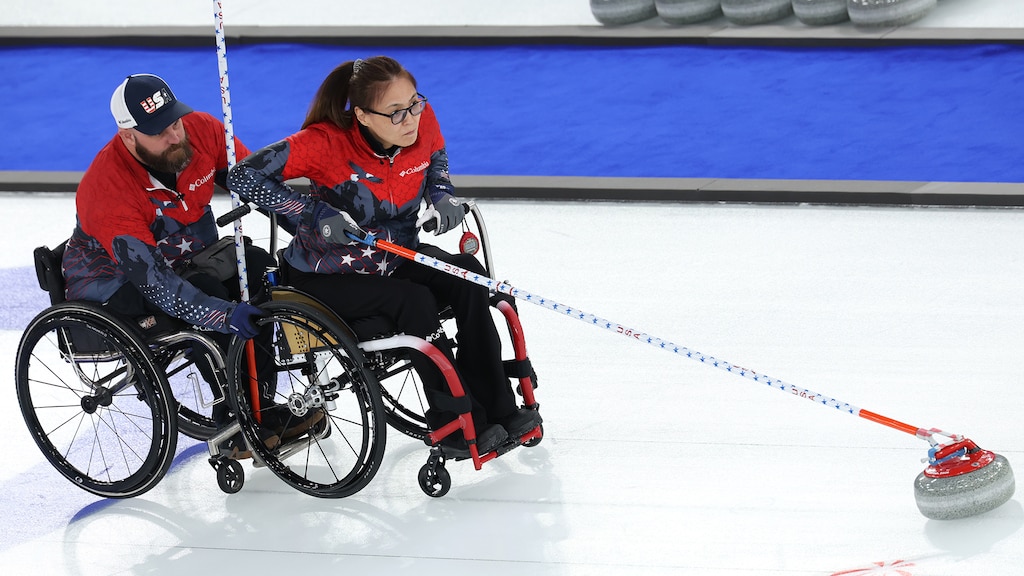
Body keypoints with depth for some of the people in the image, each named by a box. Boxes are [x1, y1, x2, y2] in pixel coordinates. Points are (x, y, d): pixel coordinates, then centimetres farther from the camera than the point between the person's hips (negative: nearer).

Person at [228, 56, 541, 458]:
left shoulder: (422, 122, -12)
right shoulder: (328, 142, -28)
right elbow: (244, 175, -28)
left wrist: (442, 195, -6)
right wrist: (314, 214, -30)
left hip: (395, 258, 6)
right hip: (326, 277, -6)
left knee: (468, 277, -18)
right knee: (414, 301, -29)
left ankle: (495, 408, -14)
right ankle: (454, 422, -19)